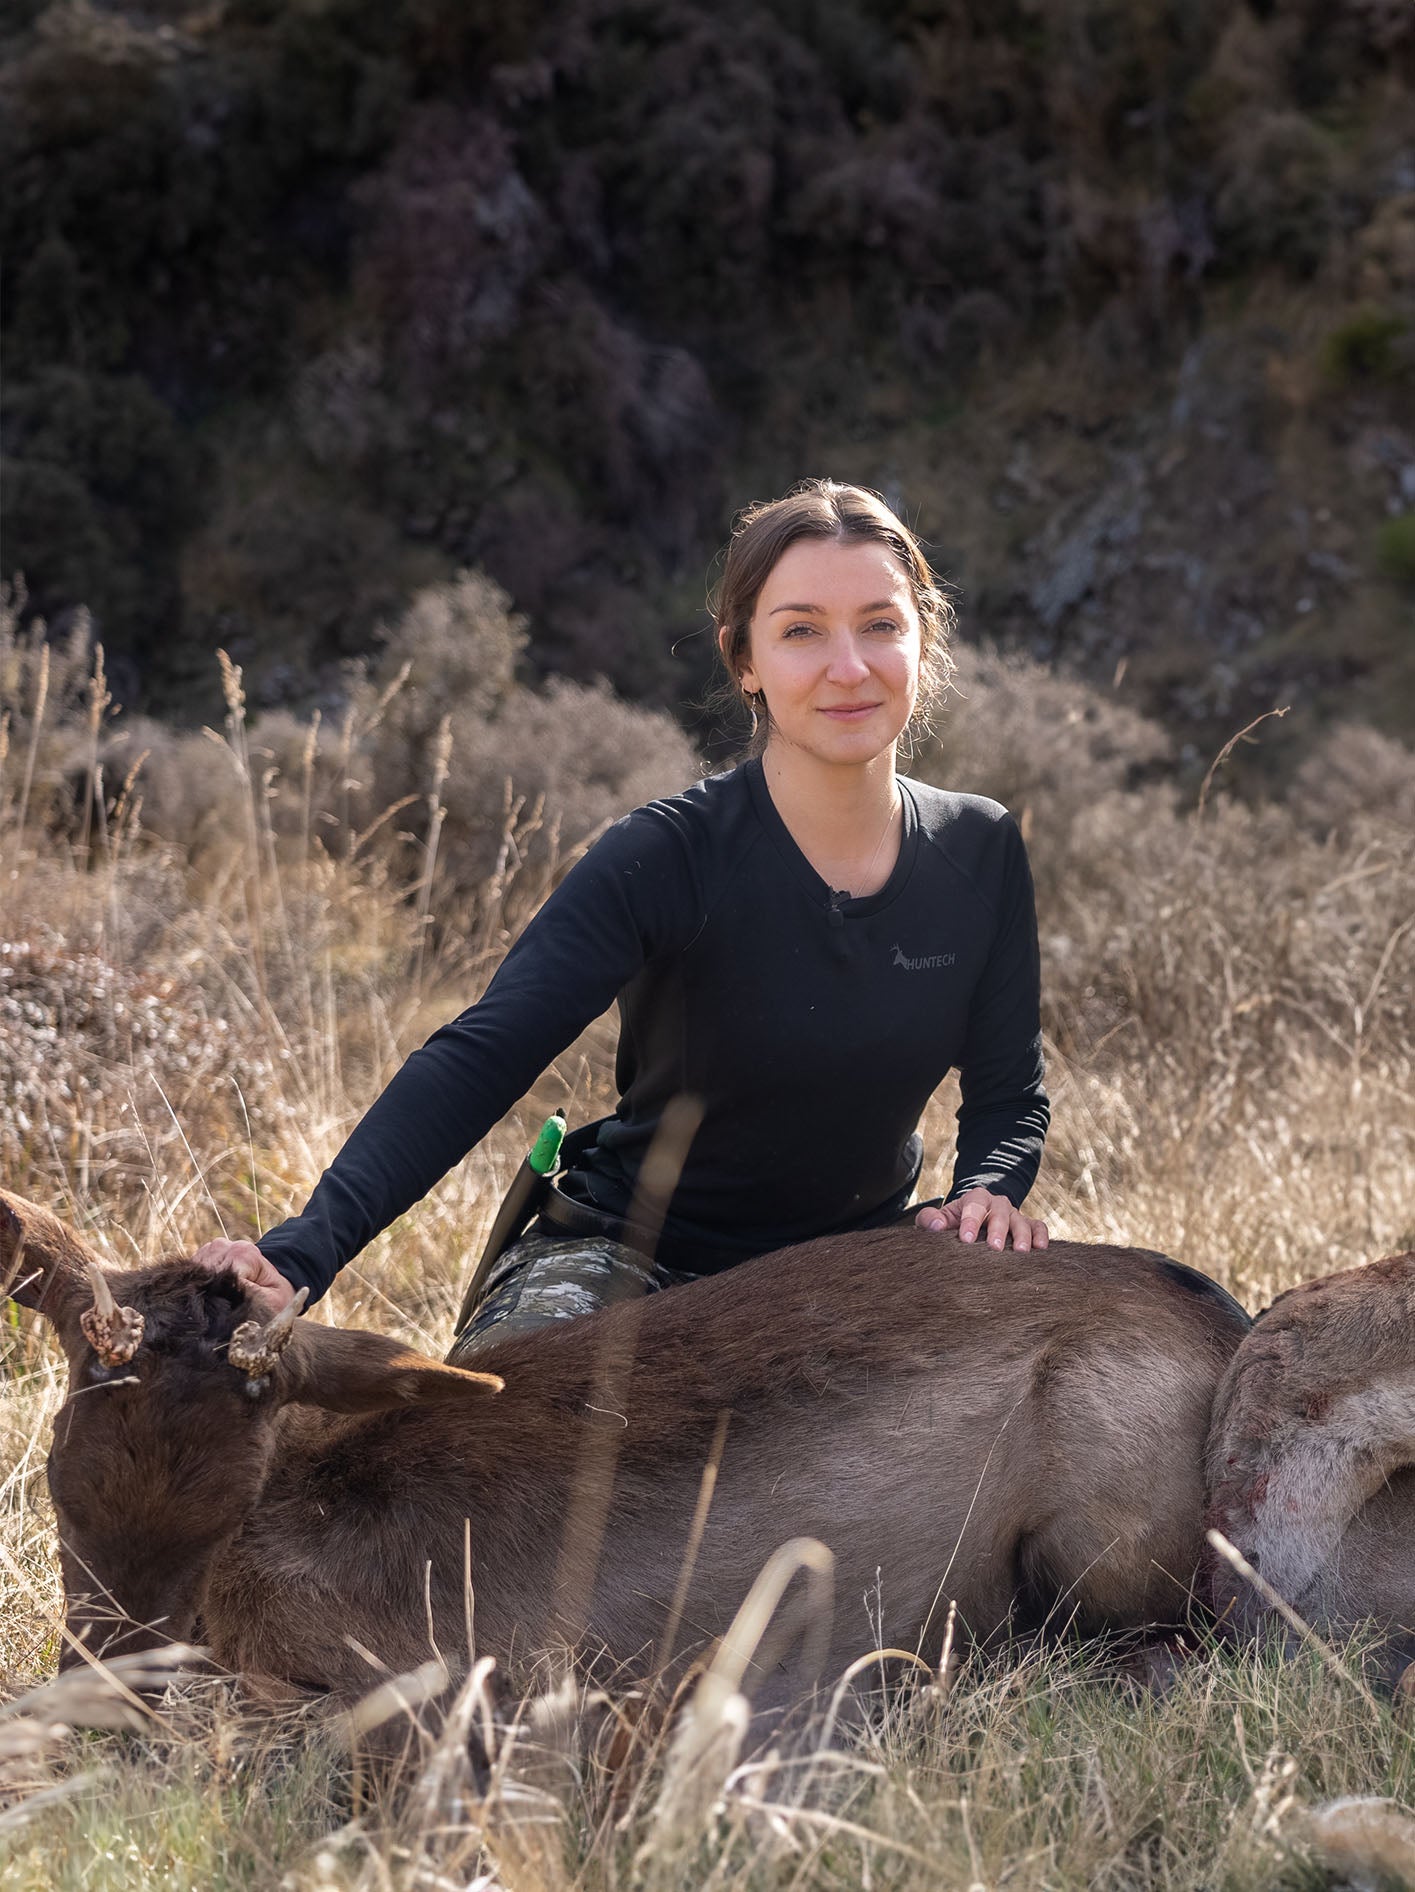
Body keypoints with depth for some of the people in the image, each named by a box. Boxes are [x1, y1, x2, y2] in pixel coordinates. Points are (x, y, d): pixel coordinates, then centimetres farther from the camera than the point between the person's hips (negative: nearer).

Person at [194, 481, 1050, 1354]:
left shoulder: (983, 854, -5)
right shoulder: (669, 857, -20)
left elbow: (1010, 1092, 6)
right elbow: (478, 1058, -31)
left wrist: (986, 1193, -19)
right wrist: (301, 1251, -45)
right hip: (636, 1250, -5)